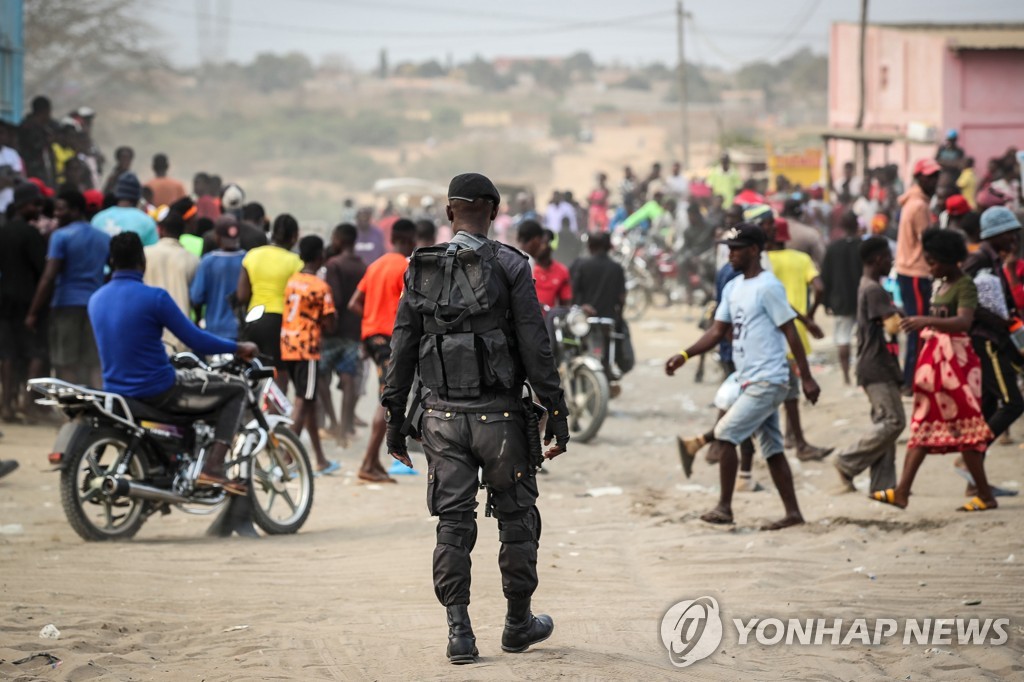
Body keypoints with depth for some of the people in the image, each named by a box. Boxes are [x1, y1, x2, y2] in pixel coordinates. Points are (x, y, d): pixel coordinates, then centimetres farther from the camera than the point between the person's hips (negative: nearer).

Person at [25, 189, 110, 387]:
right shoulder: (105, 238, 12)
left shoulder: (61, 236, -7)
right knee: (95, 365, 5)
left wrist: (33, 313, -10)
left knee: (66, 364, -1)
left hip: (66, 305, -5)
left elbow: (49, 277, -12)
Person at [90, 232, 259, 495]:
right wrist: (239, 348, 2)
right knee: (237, 390, 6)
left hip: (116, 391, 7)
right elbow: (196, 340, -14)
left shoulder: (96, 300, 4)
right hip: (158, 391, -7)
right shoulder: (154, 298, -17)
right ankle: (213, 468, -7)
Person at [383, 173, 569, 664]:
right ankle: (518, 624, 21)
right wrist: (556, 414, -3)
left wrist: (394, 419, 13)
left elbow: (402, 350, 6)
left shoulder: (420, 272, 4)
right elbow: (536, 348, -8)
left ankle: (459, 632, 0)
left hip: (444, 418, 3)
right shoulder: (510, 267, -6)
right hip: (499, 416, -3)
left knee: (453, 525, 5)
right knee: (516, 518, 12)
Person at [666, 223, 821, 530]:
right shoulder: (732, 289, 13)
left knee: (725, 434, -12)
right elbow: (718, 331, 12)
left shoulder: (768, 287, -13)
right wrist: (685, 355, -2)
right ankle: (792, 513, 14)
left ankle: (724, 507, -6)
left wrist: (806, 378, -15)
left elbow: (790, 332, -14)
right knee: (772, 449, 10)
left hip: (768, 381, -9)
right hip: (750, 383, 9)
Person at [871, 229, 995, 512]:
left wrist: (926, 321, -41)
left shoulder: (965, 286, -13)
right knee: (923, 425, 5)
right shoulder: (942, 285, 14)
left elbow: (964, 321, -30)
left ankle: (985, 496, 2)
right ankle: (902, 491, 3)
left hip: (955, 359, -9)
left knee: (962, 425, -5)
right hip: (934, 358, 9)